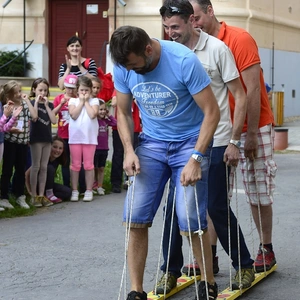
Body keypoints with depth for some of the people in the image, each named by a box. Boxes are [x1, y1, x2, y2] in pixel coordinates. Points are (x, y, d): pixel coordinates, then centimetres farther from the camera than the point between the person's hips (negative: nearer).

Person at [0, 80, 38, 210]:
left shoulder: (25, 104, 6)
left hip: (23, 142, 5)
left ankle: (20, 196, 23)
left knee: (21, 170, 12)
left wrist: (27, 100, -6)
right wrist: (10, 129, -26)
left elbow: (34, 117, -8)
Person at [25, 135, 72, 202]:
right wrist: (30, 191, -19)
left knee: (68, 192, -19)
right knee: (50, 168, -32)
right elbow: (27, 173, -18)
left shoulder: (58, 160, -5)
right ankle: (49, 195, -23)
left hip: (47, 185, 6)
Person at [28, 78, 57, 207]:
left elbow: (54, 120, -4)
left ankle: (41, 195, 10)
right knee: (36, 166, -3)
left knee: (44, 167, 6)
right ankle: (34, 196, 0)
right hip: (36, 138, -5)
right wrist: (36, 102, -18)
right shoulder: (32, 103, -3)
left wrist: (46, 105, -8)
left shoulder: (49, 104, 10)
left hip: (47, 138, 5)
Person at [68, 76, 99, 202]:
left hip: (89, 137, -1)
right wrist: (81, 101, -6)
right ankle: (74, 191, 12)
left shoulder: (94, 101, 3)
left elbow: (92, 114, -13)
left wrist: (86, 101, -6)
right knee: (75, 165, 5)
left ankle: (89, 190, 11)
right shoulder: (73, 100, 6)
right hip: (75, 137, 1)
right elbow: (73, 115, -10)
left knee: (88, 165, 3)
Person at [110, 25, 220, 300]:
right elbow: (124, 112, 6)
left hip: (190, 141, -4)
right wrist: (129, 150, -10)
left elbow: (212, 112, -17)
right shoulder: (123, 67, -8)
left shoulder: (184, 61, -23)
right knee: (135, 218, -7)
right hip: (152, 143, 4)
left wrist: (195, 158, -23)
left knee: (190, 222, -12)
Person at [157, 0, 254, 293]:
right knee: (174, 206, 2)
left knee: (217, 208, -1)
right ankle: (171, 270, 15)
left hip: (215, 144, -4)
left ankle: (244, 266, 17)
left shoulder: (217, 49, -8)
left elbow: (240, 97, -6)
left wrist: (233, 142, -10)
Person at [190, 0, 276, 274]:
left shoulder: (240, 39, -13)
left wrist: (251, 134, -16)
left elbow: (252, 89, -15)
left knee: (259, 193, 4)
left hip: (254, 128, -5)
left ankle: (267, 250, 17)